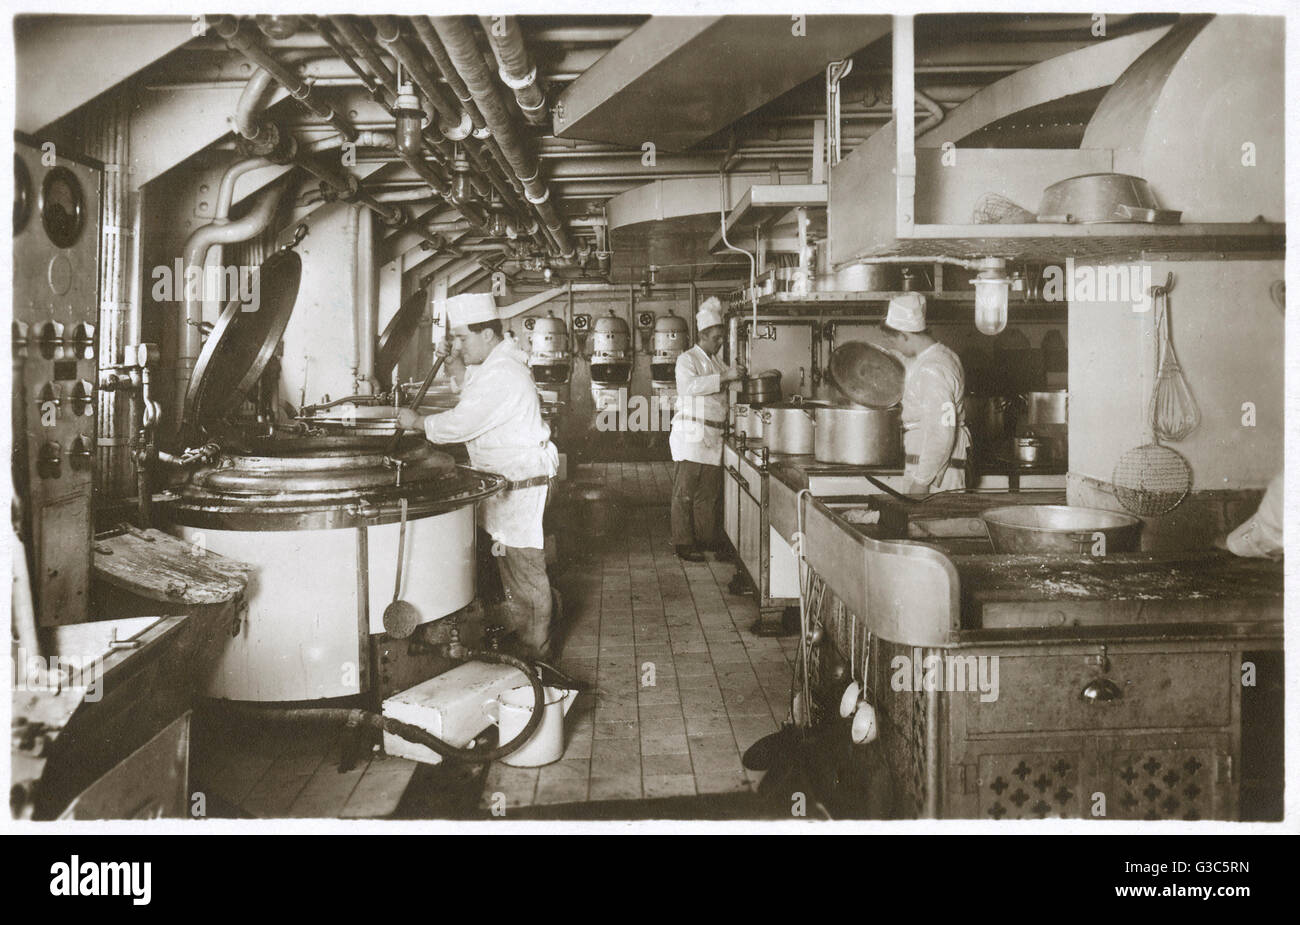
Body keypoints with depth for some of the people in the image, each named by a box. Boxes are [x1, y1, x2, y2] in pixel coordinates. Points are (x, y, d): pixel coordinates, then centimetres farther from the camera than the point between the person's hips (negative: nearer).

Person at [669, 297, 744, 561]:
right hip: (691, 433, -8)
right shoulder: (687, 359, -4)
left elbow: (722, 390, 33)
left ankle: (705, 539, 18)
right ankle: (683, 543, -2)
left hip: (713, 435, 8)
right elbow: (690, 385, -23)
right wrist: (723, 377, -26)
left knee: (709, 490, 9)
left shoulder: (716, 363, 20)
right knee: (685, 491, -5)